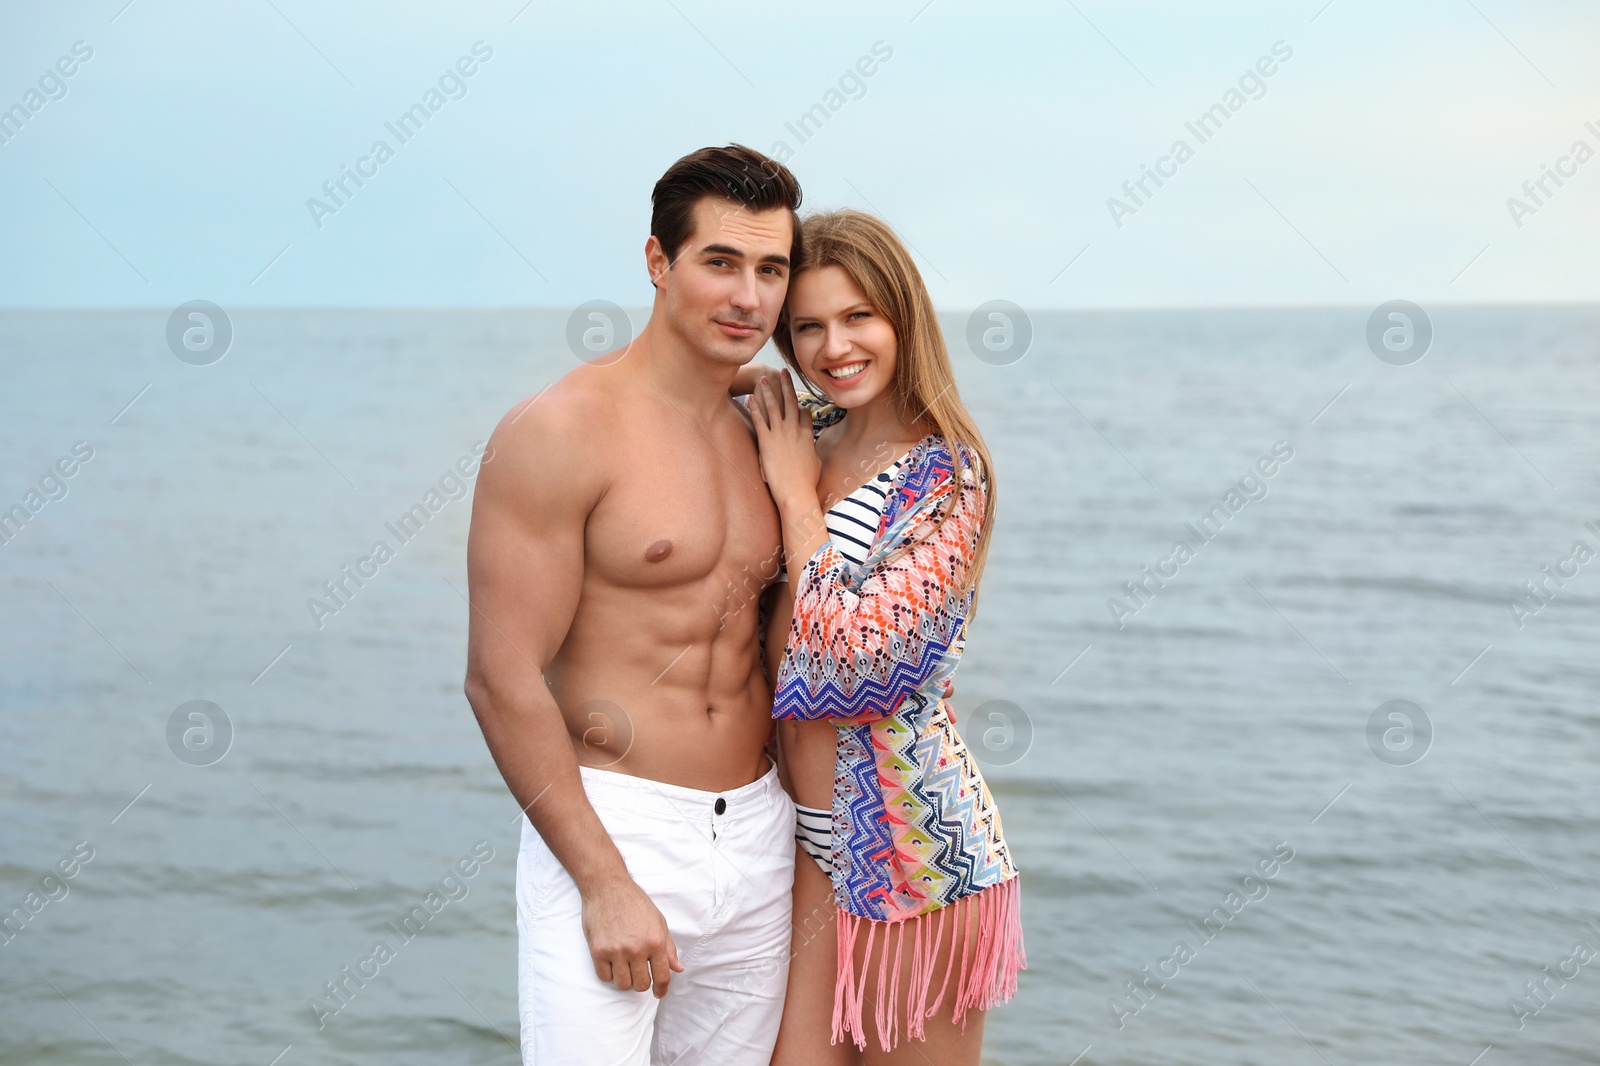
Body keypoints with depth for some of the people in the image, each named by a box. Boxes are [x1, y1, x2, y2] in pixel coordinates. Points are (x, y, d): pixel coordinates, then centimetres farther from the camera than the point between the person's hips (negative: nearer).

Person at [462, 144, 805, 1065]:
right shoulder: (561, 432, -11)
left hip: (759, 840, 6)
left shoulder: (760, 437, 10)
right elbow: (502, 680, -15)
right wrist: (604, 881, -17)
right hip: (605, 831, -6)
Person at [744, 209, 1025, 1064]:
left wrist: (795, 493, -11)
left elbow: (861, 657, -20)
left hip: (906, 840, -5)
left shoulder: (945, 475, -11)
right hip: (809, 840, 6)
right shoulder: (799, 442, 7)